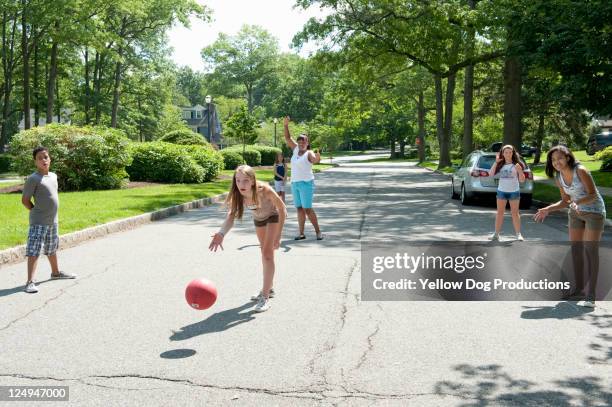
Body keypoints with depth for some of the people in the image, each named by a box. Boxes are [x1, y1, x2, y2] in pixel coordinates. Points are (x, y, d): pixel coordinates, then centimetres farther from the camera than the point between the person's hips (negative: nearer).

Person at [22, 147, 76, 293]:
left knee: (52, 248, 23)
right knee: (34, 251, -10)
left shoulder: (53, 176, 9)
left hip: (53, 221, 8)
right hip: (38, 222, -8)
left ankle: (55, 272, 39)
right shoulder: (33, 179, -14)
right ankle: (30, 281, -13)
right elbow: (25, 200, -12)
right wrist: (37, 211, -3)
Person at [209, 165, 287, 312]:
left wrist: (278, 236, -30)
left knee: (267, 253, -16)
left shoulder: (264, 190, -41)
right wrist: (221, 234, -59)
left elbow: (282, 210, -29)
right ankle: (268, 288, 37)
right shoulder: (237, 194, -31)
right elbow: (231, 215, -39)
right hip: (258, 218, 5)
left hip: (273, 216, -5)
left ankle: (265, 297, -12)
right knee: (264, 252, 20)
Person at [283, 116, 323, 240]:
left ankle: (318, 231, 0)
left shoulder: (309, 153, -12)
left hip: (306, 183, -7)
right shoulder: (296, 149, 8)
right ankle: (301, 233, 7)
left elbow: (315, 160, -33)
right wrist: (286, 125, 0)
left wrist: (317, 158, -56)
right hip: (295, 183, 7)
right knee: (299, 208, 6)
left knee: (307, 209, -10)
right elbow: (287, 138, 12)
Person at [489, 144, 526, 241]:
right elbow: (491, 174, -8)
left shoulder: (516, 165, -4)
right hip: (501, 191, 2)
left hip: (514, 191, -2)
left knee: (515, 213, 4)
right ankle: (496, 234, 9)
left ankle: (518, 234, 8)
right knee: (500, 212, 6)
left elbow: (522, 180, -4)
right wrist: (496, 162, -12)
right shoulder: (500, 165, 2)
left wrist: (520, 171, -23)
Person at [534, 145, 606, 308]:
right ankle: (580, 289, 20)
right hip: (575, 213, 7)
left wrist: (577, 202, -40)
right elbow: (566, 201, 6)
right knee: (575, 249, 8)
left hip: (594, 212, -7)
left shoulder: (580, 171, -22)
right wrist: (547, 210, -6)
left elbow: (593, 194, -23)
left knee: (590, 250, -11)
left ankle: (591, 295, -10)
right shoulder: (558, 178, -2)